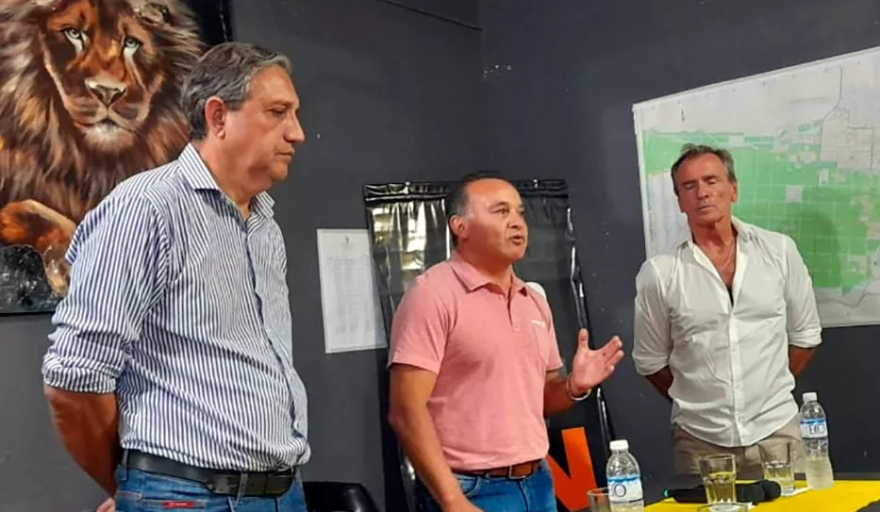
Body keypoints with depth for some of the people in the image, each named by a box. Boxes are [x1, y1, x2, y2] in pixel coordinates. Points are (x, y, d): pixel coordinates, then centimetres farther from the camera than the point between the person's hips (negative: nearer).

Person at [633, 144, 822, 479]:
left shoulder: (779, 251, -1)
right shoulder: (658, 273, -7)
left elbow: (805, 335, 11)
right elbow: (650, 360, 4)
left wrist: (771, 388, 10)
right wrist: (694, 402, 8)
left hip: (775, 430, 1)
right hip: (699, 439, -1)